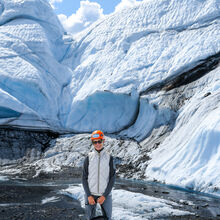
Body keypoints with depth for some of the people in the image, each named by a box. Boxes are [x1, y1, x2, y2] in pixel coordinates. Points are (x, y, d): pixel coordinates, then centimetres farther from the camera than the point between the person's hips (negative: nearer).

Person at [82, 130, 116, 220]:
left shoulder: (109, 158, -2)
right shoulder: (88, 158, -1)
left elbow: (112, 179, -3)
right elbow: (84, 178, 1)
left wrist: (104, 195, -9)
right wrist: (89, 195, -8)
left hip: (105, 195, 0)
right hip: (90, 194, 0)